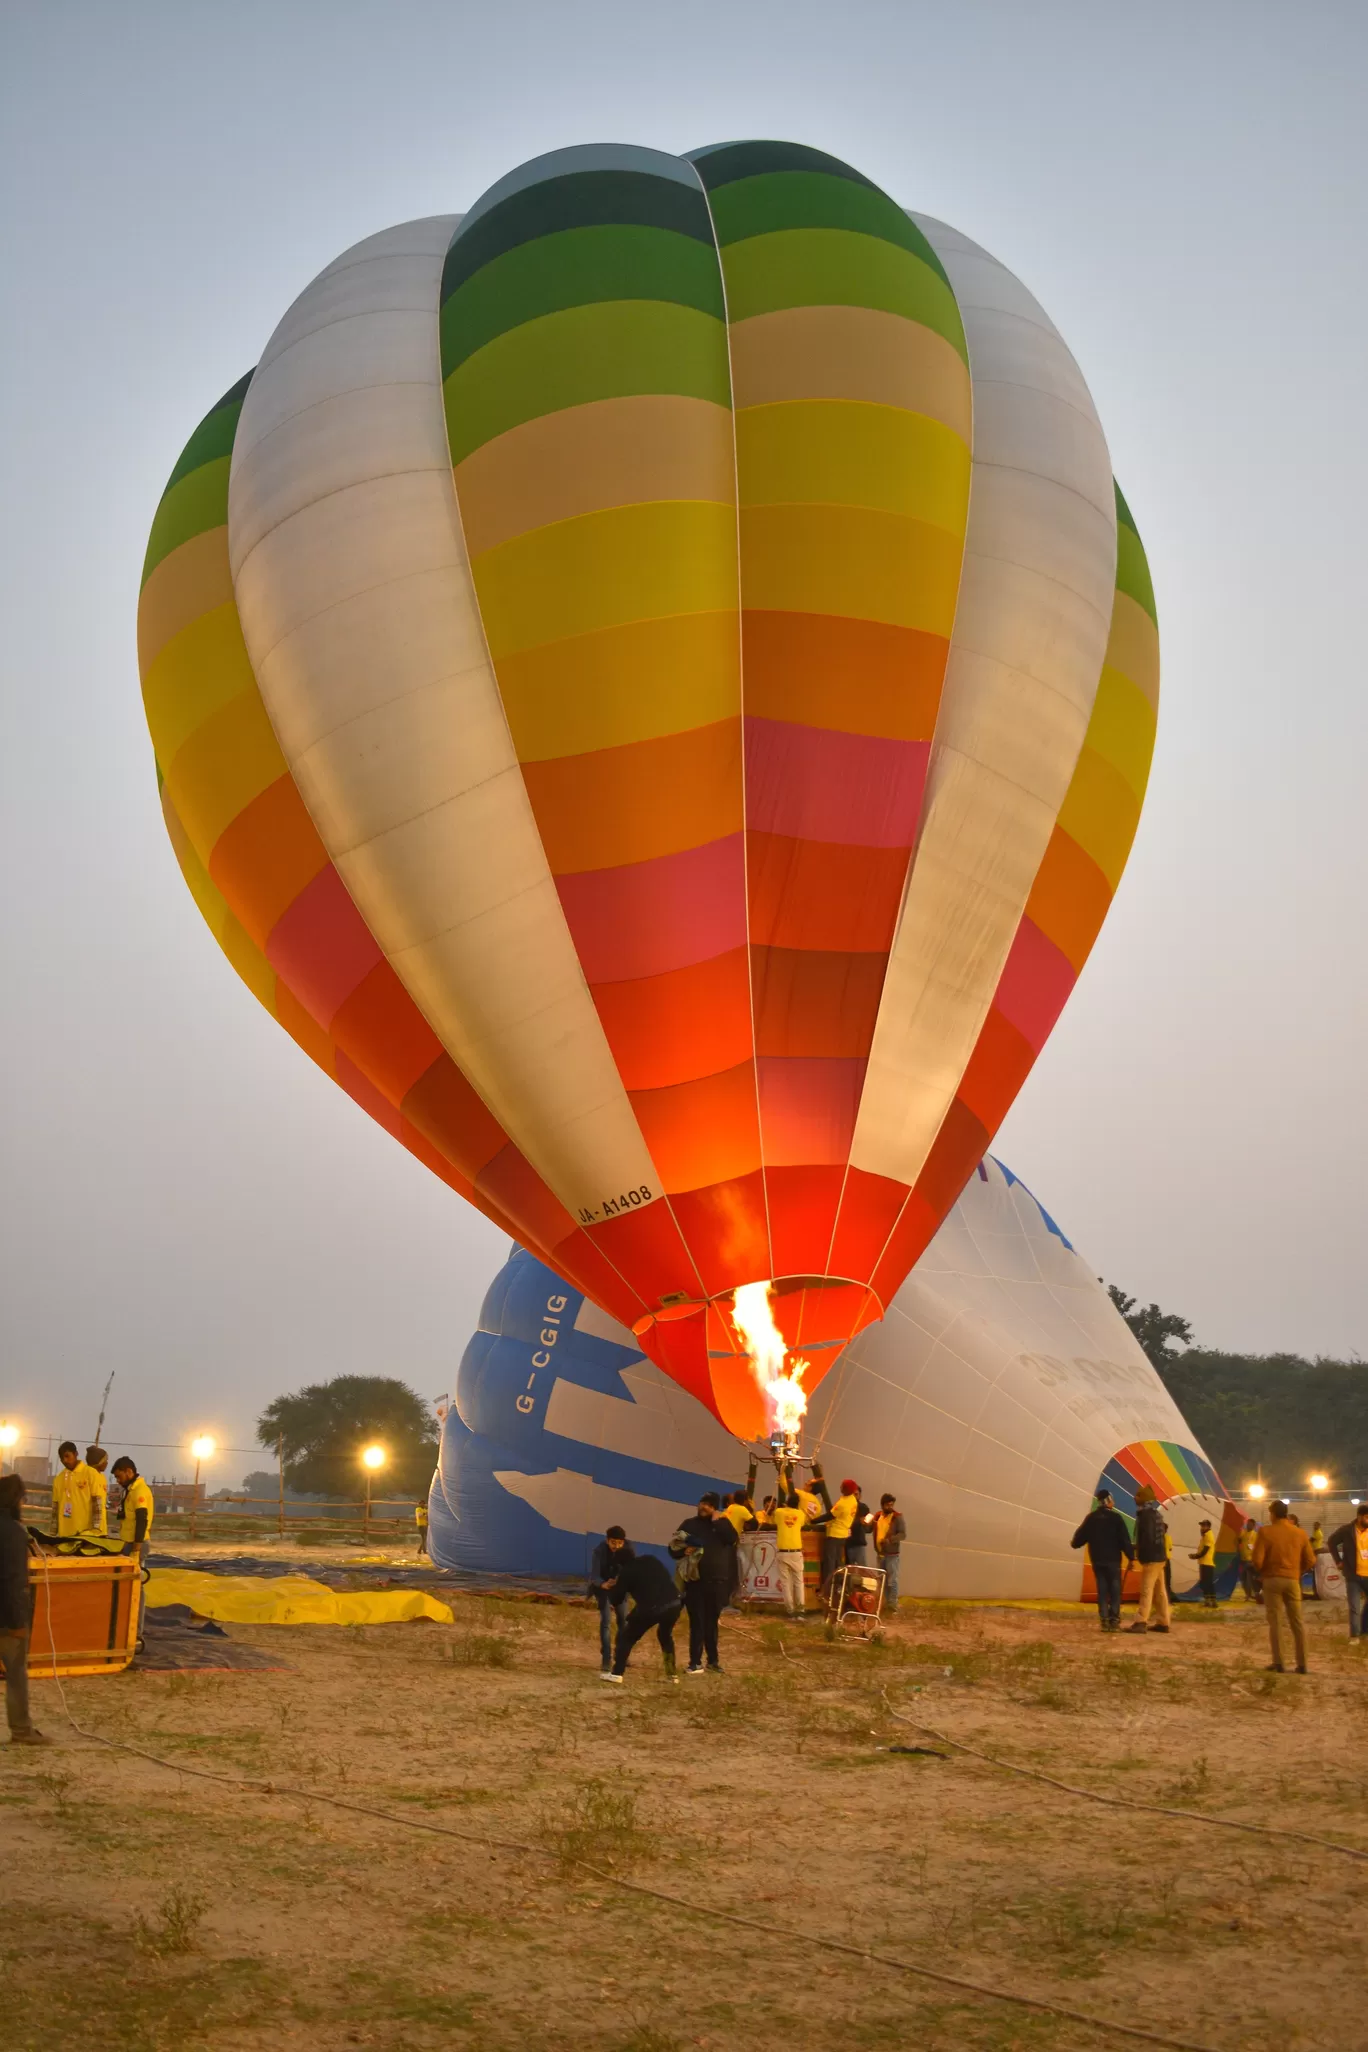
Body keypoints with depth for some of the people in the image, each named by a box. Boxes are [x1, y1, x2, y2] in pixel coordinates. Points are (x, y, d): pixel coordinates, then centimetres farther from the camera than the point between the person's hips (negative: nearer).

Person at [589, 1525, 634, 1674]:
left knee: (623, 1620, 7)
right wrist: (604, 1584, -57)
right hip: (602, 1586, -4)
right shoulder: (600, 1550, -31)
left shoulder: (629, 1550, -22)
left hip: (619, 1586, 4)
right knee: (606, 1620, -15)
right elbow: (593, 1576, -36)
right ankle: (606, 1659, -12)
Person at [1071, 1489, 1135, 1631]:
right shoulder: (1115, 1517, -8)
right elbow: (1125, 1539, -10)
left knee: (1102, 1590, 7)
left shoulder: (1091, 1518, 3)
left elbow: (1081, 1536, 11)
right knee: (1115, 1590, 1)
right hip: (1113, 1559, -4)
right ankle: (1114, 1621, -5)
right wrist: (1131, 1557, -4)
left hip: (1097, 1560, 4)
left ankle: (1104, 1621, 3)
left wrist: (1074, 1543, 33)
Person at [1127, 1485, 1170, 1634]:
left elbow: (1147, 1537, -23)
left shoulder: (1146, 1514, -14)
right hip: (1158, 1556, 10)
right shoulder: (1156, 1514, 14)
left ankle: (1141, 1622, -18)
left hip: (1151, 1558, -10)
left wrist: (1137, 1550, -11)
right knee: (1159, 1591, 12)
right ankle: (1162, 1622, 15)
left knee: (1146, 1591, -13)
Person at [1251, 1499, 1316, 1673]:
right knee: (1297, 1623, 9)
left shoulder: (1265, 1531, -7)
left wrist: (1262, 1572, 8)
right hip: (1293, 1580, 3)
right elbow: (1310, 1561, 4)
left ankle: (1279, 1663, 0)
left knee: (1275, 1622, 1)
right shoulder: (1300, 1533, 3)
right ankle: (1302, 1664, 7)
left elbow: (1257, 1560, -12)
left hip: (1272, 1580, -3)